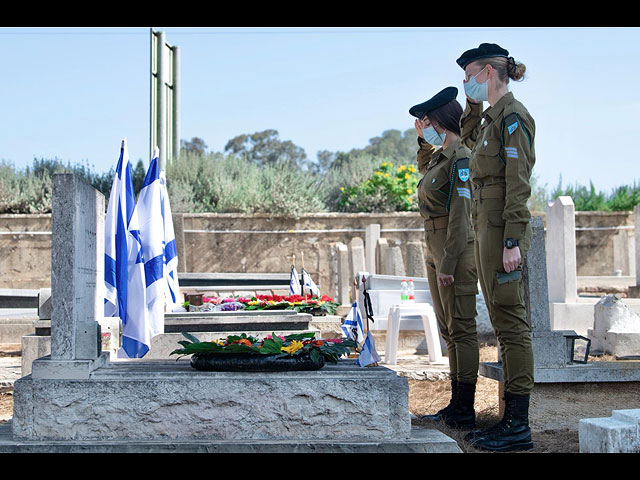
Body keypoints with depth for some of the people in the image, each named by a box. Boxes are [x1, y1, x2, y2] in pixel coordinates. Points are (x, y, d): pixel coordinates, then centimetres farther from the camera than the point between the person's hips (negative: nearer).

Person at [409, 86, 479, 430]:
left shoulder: (461, 158, -14)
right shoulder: (439, 154, 13)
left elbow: (460, 214, -19)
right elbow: (424, 169, 39)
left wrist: (448, 264, -21)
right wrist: (423, 140, 23)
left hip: (456, 251, -10)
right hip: (436, 250, 10)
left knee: (461, 330, -5)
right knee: (449, 331, 12)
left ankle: (465, 412, 0)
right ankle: (456, 405, 20)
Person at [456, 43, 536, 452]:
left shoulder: (512, 116, -10)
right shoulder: (492, 118, 17)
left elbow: (518, 184, -17)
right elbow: (468, 137, 41)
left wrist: (512, 242, -22)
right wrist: (474, 104, 25)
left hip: (502, 228, -10)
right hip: (487, 229, 10)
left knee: (511, 323, -8)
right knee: (504, 325, 10)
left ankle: (519, 426, -4)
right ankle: (511, 419, 16)